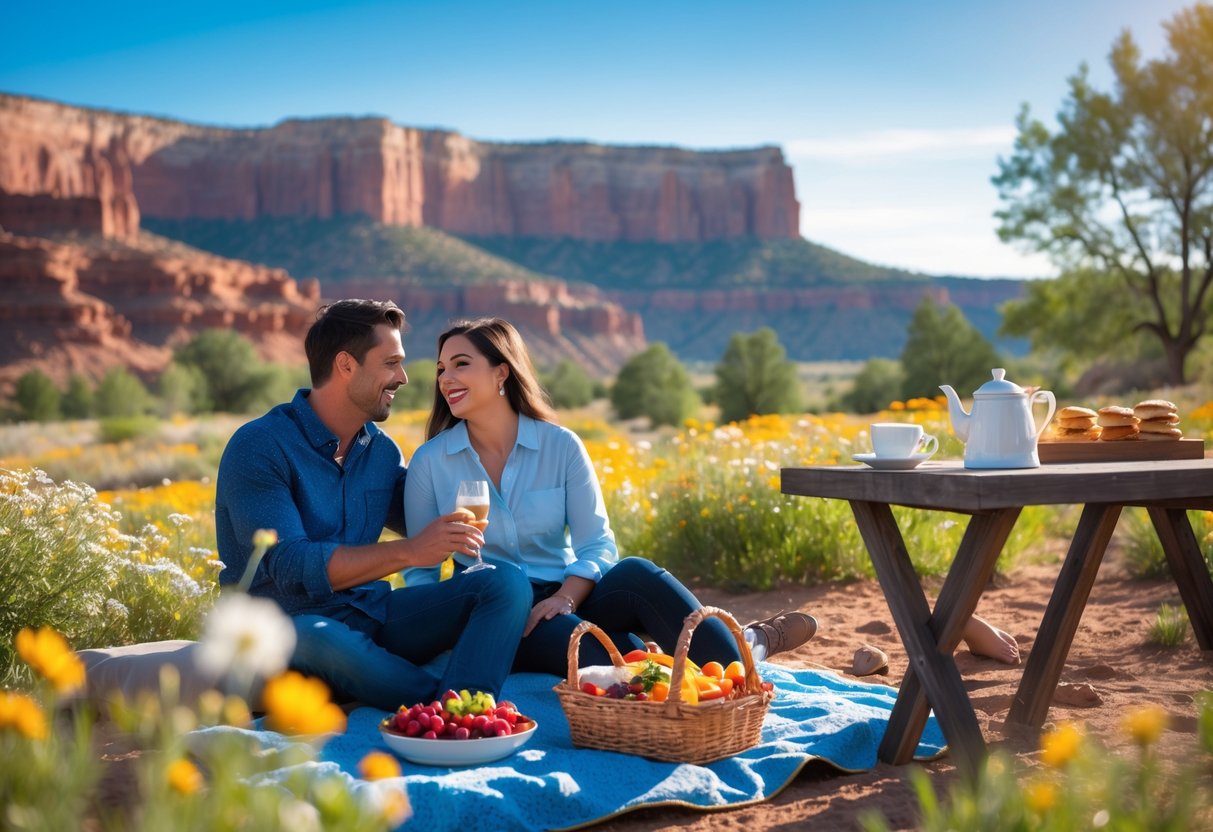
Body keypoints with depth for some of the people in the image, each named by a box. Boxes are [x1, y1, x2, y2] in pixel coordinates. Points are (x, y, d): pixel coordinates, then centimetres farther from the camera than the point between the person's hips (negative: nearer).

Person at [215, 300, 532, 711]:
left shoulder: (382, 450, 12)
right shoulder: (258, 448, -11)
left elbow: (424, 524, 25)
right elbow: (290, 565, -22)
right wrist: (407, 552, -28)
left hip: (373, 616, 7)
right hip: (293, 626, -6)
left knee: (507, 581, -14)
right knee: (322, 639, -43)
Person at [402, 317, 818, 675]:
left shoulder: (561, 445, 0)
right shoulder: (429, 463, -1)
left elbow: (597, 547, -3)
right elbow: (419, 569, 2)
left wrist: (564, 597, -22)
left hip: (564, 601, 2)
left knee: (635, 574, -33)